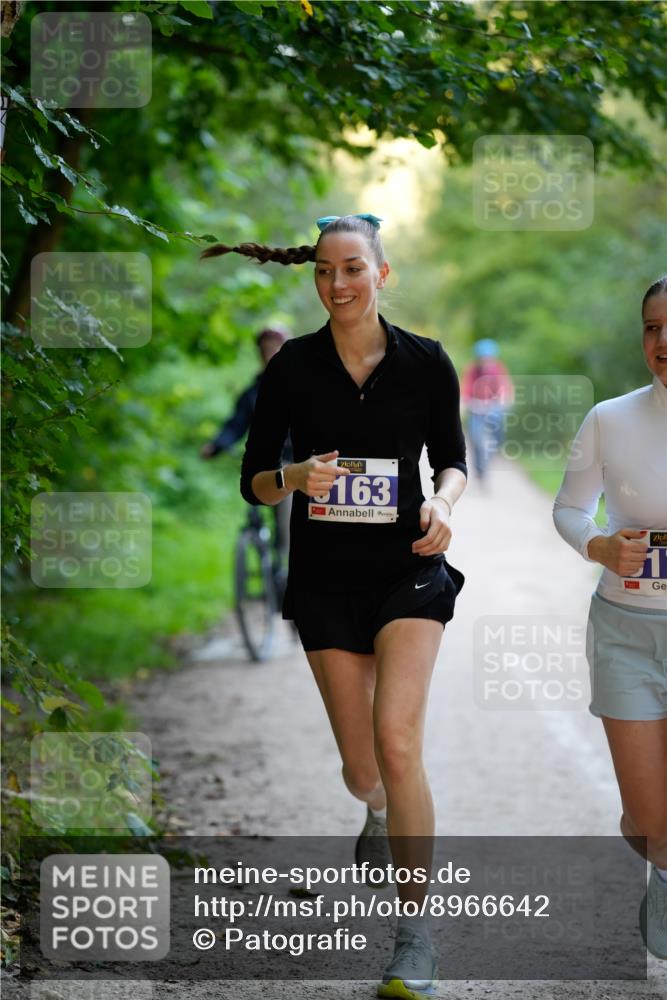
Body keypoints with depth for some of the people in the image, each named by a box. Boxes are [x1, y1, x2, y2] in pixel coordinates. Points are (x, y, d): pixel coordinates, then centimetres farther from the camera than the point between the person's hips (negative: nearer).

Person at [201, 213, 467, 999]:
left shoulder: (425, 362, -2)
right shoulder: (292, 367, -2)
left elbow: (451, 459, 11)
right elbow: (254, 481, 3)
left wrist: (443, 503, -11)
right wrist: (296, 478, -19)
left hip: (407, 570, -1)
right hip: (324, 576, 1)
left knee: (397, 740, -20)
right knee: (359, 767, 6)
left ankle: (415, 932, -12)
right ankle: (381, 814, 46)